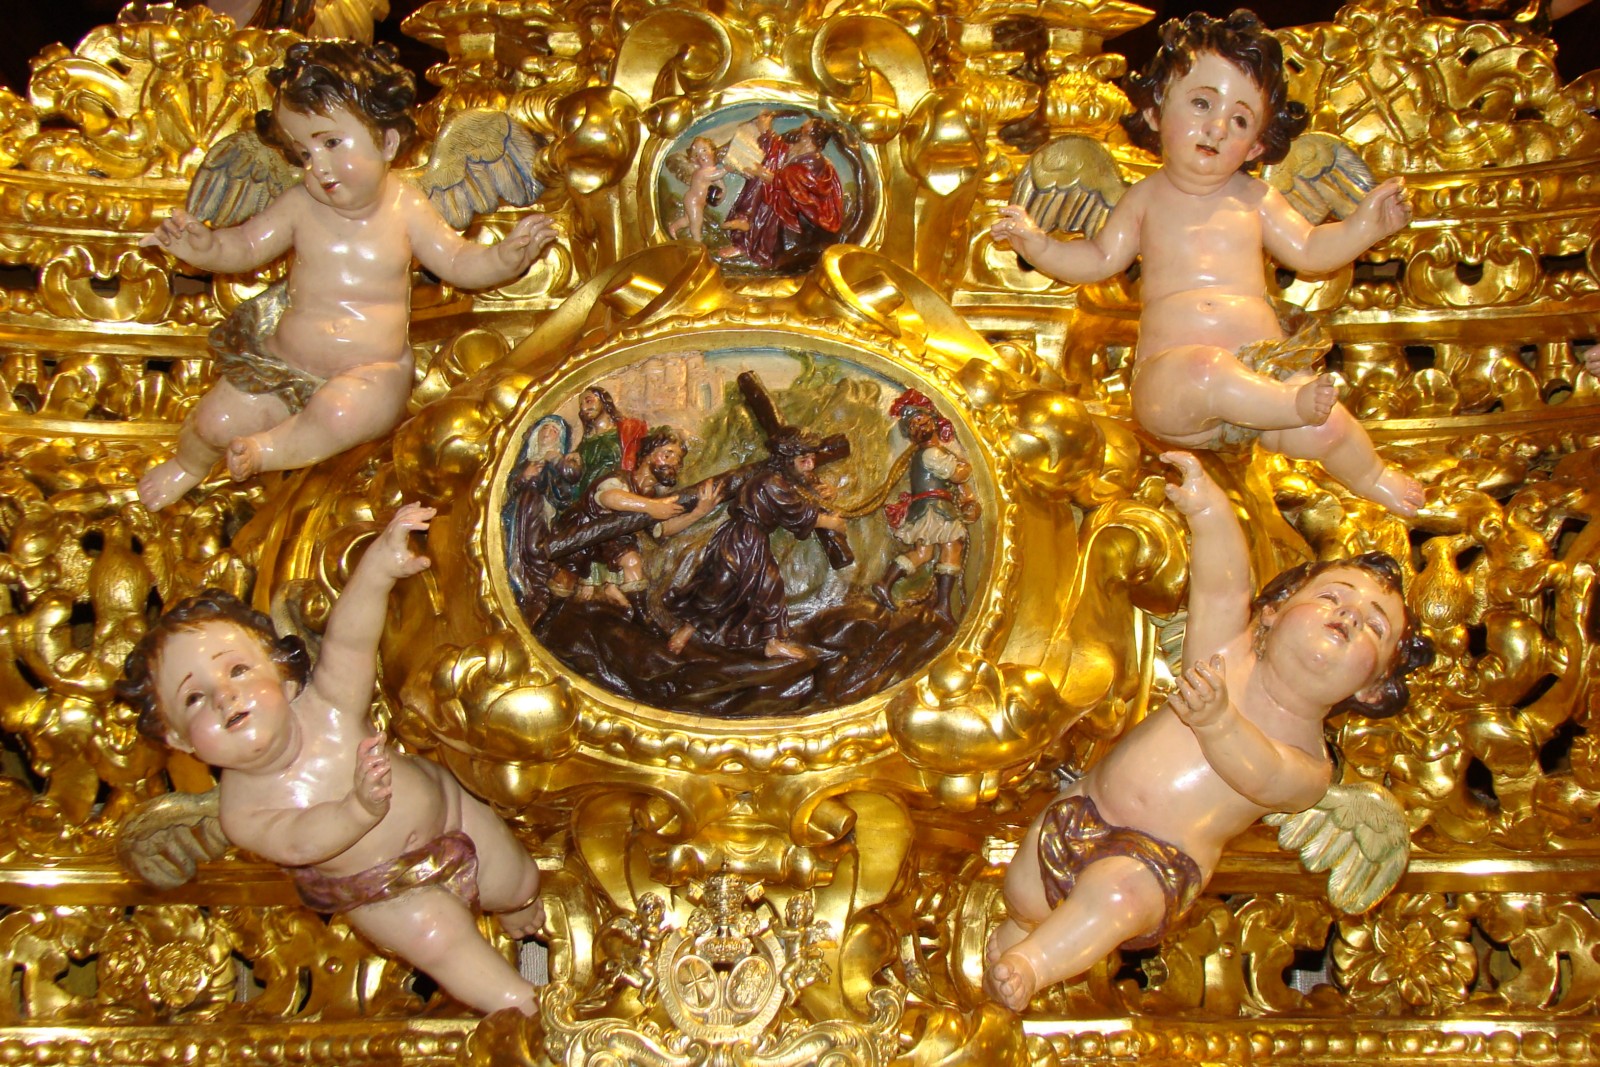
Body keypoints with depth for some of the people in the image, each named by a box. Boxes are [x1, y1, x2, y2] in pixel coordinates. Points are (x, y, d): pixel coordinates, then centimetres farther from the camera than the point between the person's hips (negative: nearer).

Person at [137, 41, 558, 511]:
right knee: (216, 421, -5)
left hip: (370, 370, -2)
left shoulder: (406, 209, -2)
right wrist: (203, 246, -13)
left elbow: (459, 262, 3)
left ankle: (271, 448, -6)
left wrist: (505, 255, -17)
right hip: (282, 361, 3)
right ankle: (188, 464, 32)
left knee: (343, 412, -35)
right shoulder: (302, 204, 0)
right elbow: (246, 247, 8)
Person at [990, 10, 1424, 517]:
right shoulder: (1145, 199, 15)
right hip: (1170, 374, -2)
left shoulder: (1254, 199, 17)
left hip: (1262, 366, 2)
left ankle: (1369, 475, 9)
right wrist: (1037, 243, 7)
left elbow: (1310, 251, 22)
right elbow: (1099, 260, 21)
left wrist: (1363, 225, 6)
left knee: (1325, 429, -22)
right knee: (1207, 372, -41)